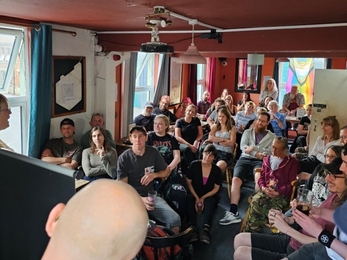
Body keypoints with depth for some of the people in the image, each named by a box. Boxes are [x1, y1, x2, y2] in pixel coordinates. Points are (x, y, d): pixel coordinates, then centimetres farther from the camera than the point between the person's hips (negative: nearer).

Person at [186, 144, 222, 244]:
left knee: (209, 202, -33)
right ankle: (192, 228, -45)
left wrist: (203, 198, -13)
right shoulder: (194, 165, -5)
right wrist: (197, 198, -13)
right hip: (194, 195, 0)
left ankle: (206, 229, -49)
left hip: (209, 196, 0)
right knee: (189, 199, -33)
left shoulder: (217, 170, -1)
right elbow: (188, 182, -3)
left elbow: (216, 188, 0)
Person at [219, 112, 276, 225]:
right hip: (245, 159, 2)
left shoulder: (272, 136, 18)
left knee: (259, 177, -37)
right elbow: (243, 146, 5)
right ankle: (233, 213, -26)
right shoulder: (248, 132, 21)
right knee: (235, 180, -25)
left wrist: (253, 148, -9)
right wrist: (257, 154, -8)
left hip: (260, 161, -1)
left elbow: (270, 151, 1)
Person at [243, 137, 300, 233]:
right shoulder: (267, 159, 20)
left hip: (282, 194, -4)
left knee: (257, 205, -33)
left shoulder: (292, 162, 3)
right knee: (256, 200, -32)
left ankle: (251, 230, -18)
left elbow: (292, 184, -4)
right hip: (266, 191, 5)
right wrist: (263, 187, -3)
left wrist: (278, 192, -17)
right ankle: (254, 231, -21)